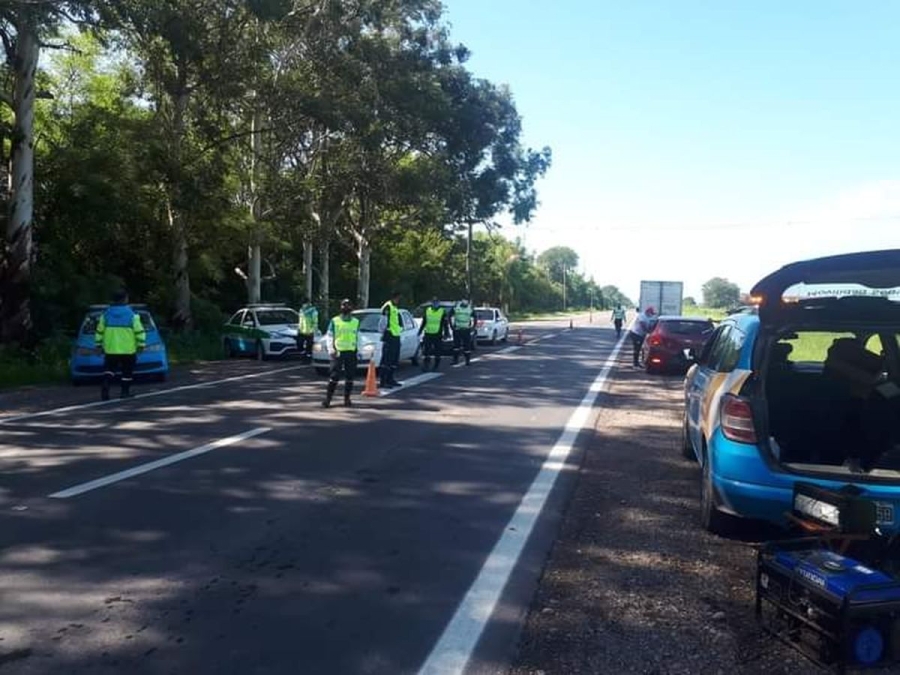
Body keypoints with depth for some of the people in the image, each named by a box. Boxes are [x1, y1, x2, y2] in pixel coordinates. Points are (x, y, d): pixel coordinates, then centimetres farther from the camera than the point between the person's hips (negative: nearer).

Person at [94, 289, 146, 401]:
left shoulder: (106, 314, 4)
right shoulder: (132, 315, -6)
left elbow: (99, 332, 9)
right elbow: (140, 332, -8)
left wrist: (99, 345, 18)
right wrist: (141, 345, 0)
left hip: (110, 350, 2)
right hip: (128, 350, -2)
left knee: (109, 369, 12)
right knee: (127, 371, 9)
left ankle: (106, 385, -10)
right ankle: (125, 392, 11)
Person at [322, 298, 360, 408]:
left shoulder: (356, 322, 11)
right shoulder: (334, 321, 3)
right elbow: (329, 337, 3)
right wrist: (330, 349, -9)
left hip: (351, 353, 3)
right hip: (338, 352, -3)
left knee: (350, 377, 4)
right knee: (334, 377, -7)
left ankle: (347, 398, 13)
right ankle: (328, 398, -1)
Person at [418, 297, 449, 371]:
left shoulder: (442, 312, 0)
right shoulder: (427, 310, 10)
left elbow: (445, 324, 0)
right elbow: (423, 322, 18)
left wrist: (446, 334, -5)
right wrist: (420, 331, 17)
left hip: (437, 335, -2)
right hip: (428, 334, 2)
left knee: (437, 352, 5)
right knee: (427, 351, -2)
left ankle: (436, 366, 15)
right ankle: (426, 365, 1)